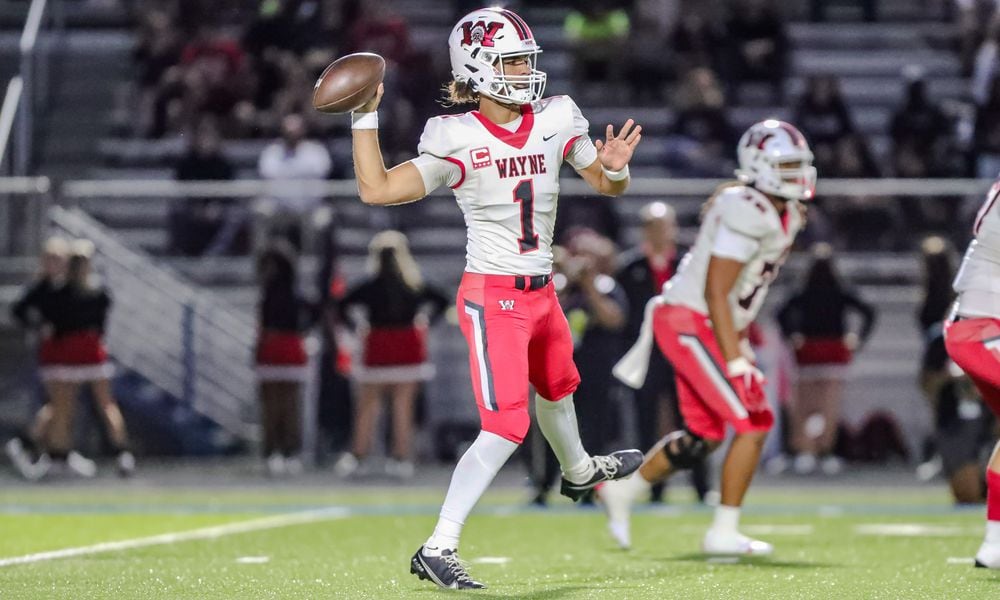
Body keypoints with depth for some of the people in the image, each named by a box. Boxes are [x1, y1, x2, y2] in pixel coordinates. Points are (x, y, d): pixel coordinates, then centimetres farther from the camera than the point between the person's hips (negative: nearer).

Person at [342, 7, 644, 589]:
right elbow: (377, 189, -18)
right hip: (493, 297, -7)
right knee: (506, 426, -16)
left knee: (557, 388, 32)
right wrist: (365, 117, -22)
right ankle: (438, 549, -14)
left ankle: (579, 471, 62)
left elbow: (608, 185, 8)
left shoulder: (555, 120, -2)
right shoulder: (457, 139, -16)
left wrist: (614, 167, -15)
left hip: (541, 294, 7)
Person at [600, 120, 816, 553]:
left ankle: (624, 490, 30)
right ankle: (724, 532, -3)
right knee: (754, 424, -9)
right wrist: (736, 362, -24)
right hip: (691, 325, -10)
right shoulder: (747, 213, -20)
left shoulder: (783, 215, 11)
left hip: (706, 326, 10)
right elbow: (715, 293, -22)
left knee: (705, 435, 16)